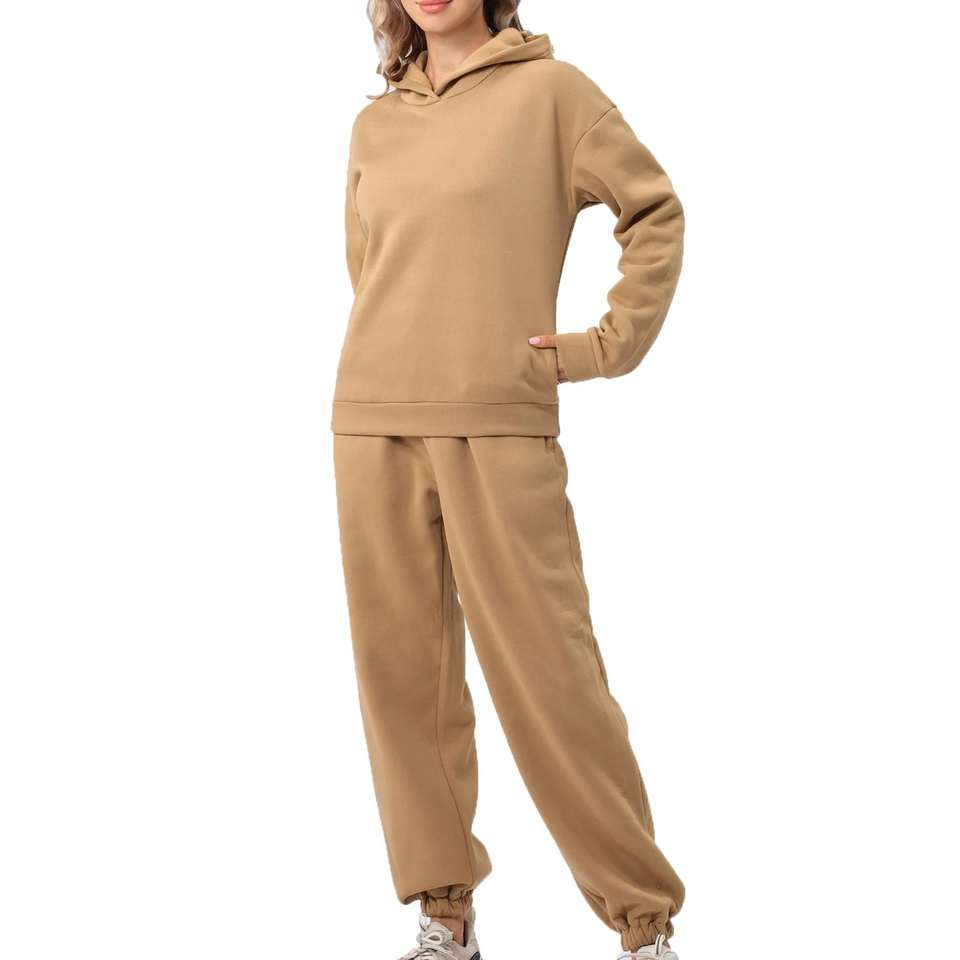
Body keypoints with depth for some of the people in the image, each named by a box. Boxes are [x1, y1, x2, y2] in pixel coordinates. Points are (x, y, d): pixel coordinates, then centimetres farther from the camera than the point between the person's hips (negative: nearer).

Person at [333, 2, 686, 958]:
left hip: (498, 427, -4)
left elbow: (655, 209, 4)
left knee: (543, 671, -4)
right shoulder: (374, 125, 14)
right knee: (401, 670, 5)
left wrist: (610, 342, -2)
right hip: (372, 425, 5)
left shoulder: (549, 89, 2)